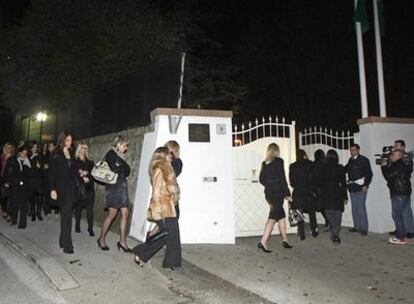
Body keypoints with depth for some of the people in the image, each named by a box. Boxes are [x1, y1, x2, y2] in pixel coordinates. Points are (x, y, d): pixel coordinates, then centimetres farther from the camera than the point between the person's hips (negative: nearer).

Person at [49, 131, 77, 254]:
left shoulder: (71, 154, 11)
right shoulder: (55, 154, -5)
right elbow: (52, 173, -8)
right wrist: (52, 189, -14)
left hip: (71, 187, 5)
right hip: (61, 188, -5)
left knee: (67, 215, 9)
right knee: (66, 215, -8)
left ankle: (63, 240, 19)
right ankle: (67, 245, -4)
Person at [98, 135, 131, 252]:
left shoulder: (120, 156, 18)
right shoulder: (111, 154, -4)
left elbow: (127, 172, 12)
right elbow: (114, 169, -16)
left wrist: (120, 167, -4)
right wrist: (123, 167, -1)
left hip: (122, 186, 8)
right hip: (114, 186, -7)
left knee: (125, 213, 1)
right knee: (112, 214, -3)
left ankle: (122, 241, 5)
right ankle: (101, 239, 12)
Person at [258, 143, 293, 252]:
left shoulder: (264, 163, 8)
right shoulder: (279, 161, -9)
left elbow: (261, 179, 10)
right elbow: (282, 179, -12)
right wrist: (287, 194, -8)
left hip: (268, 193, 6)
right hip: (277, 193, -6)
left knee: (281, 215, 16)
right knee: (273, 217, -5)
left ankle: (285, 240, 22)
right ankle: (263, 242, -10)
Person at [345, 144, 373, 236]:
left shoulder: (364, 160, -6)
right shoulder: (350, 160, 13)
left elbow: (369, 173, -8)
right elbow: (345, 169, 16)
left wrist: (366, 185, -14)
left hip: (360, 187, -6)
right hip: (352, 187, 6)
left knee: (361, 208, -8)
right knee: (354, 208, 11)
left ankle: (363, 228, -2)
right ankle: (356, 226, 19)